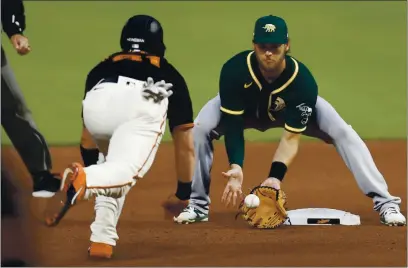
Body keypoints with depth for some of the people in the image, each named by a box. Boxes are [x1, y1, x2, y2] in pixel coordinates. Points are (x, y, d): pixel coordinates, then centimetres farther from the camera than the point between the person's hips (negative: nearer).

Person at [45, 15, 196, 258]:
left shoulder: (104, 67, 42)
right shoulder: (169, 74, 41)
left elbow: (87, 138, 45)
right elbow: (185, 145, 43)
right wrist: (184, 190, 52)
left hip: (97, 102, 2)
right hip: (144, 104, -2)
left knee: (109, 167, 26)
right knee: (124, 173, -17)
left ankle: (102, 239, 8)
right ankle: (82, 179, -49)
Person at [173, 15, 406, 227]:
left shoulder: (303, 82, -37)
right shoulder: (235, 71, -37)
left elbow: (291, 137, -34)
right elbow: (233, 125, -33)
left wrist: (276, 176, -49)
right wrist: (236, 166, -48)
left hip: (292, 109, -1)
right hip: (245, 108, 1)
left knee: (343, 133, -22)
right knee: (201, 129, -26)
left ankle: (385, 202, -19)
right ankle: (199, 205, -10)